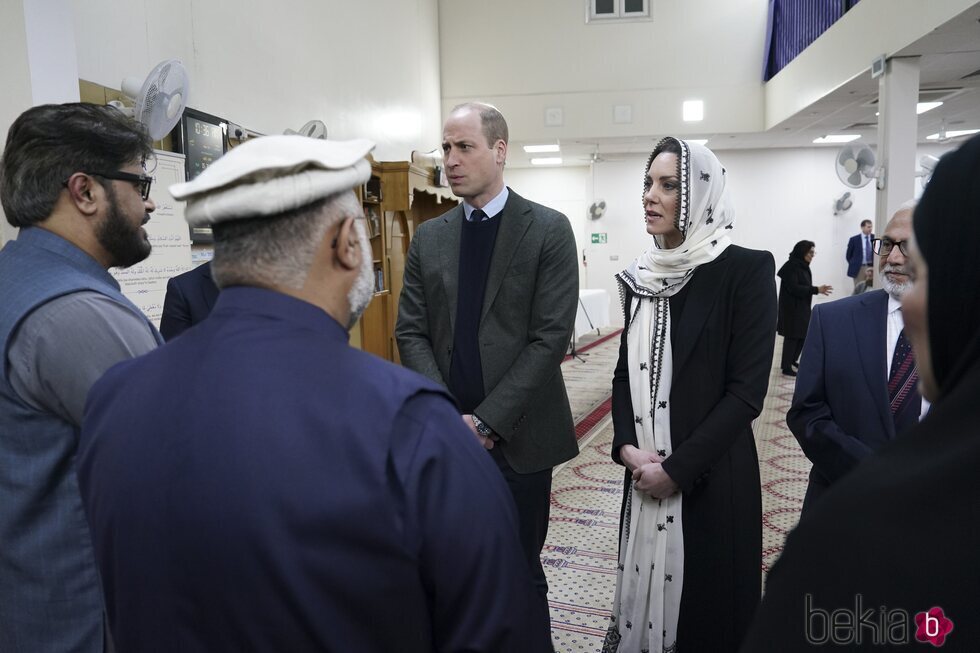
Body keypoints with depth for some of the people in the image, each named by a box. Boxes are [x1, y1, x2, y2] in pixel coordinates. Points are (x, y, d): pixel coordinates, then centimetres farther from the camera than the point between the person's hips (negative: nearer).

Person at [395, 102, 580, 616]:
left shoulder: (548, 230, -3)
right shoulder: (428, 237, 8)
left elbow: (551, 337, -10)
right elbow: (411, 333, 4)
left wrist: (486, 421, -14)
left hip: (518, 436, -3)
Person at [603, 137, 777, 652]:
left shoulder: (746, 269, -11)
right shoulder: (642, 274, 6)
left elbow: (747, 389, -14)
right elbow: (626, 370, 9)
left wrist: (678, 468, -15)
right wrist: (627, 447, -6)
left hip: (711, 476, -5)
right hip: (646, 472, 5)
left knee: (707, 600, 10)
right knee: (647, 585, 16)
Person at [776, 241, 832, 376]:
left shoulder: (802, 266, 10)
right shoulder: (791, 266, -16)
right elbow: (793, 288, -23)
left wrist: (818, 290, 6)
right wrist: (816, 290, -25)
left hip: (802, 308, 9)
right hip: (791, 308, -9)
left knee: (803, 335, 13)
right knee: (792, 337, -3)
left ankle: (792, 360, 30)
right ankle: (786, 367, 6)